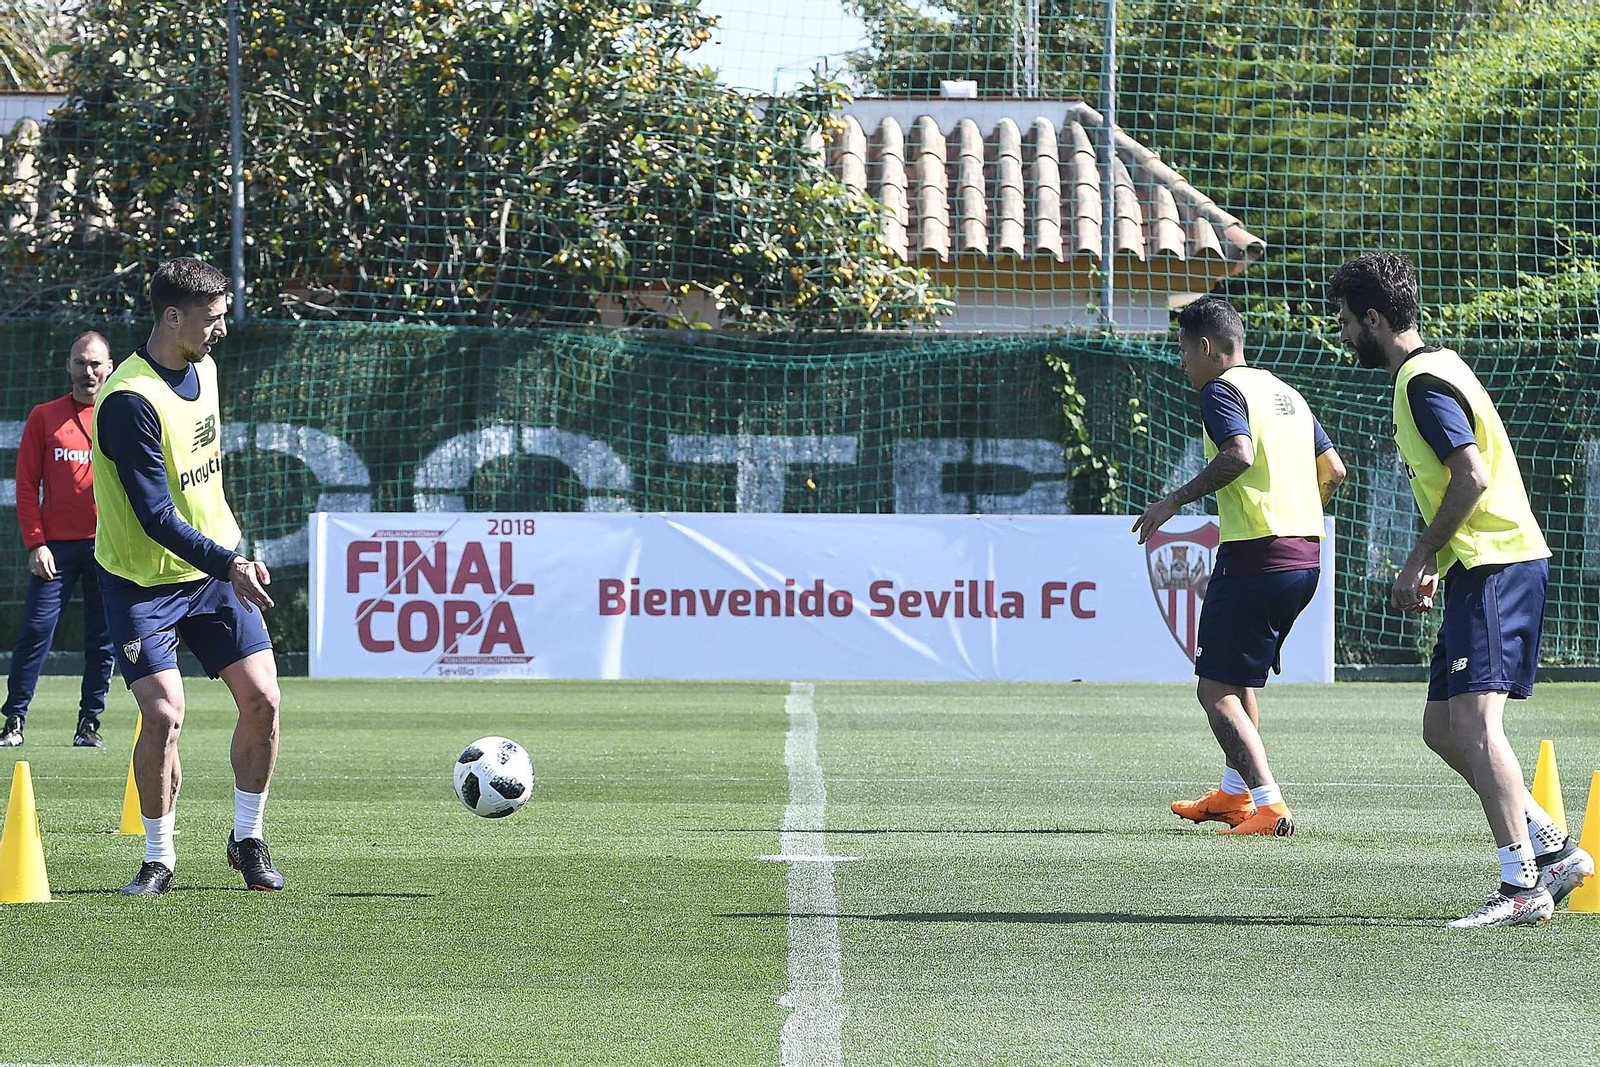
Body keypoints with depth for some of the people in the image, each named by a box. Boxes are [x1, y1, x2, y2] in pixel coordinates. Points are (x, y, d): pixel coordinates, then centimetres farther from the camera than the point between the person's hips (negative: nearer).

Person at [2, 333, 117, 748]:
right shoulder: (44, 418, 7)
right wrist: (35, 543, -5)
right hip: (57, 545, -1)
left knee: (103, 639, 3)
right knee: (36, 632, -6)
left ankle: (90, 722, 10)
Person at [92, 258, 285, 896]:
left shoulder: (203, 369, 3)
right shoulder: (128, 400, -24)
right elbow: (155, 516, -27)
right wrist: (227, 564, -35)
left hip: (214, 567, 7)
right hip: (142, 581, -7)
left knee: (262, 699, -3)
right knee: (164, 714, -16)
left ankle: (247, 841, 15)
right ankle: (158, 860, 3)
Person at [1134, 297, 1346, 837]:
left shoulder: (1221, 391, -7)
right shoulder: (1285, 393, 19)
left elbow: (1240, 453, -25)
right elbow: (1334, 470, 20)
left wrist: (1174, 501, -19)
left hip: (1255, 556, -9)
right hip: (1306, 557, 9)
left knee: (1216, 690, -7)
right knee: (1238, 678, 26)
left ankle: (1269, 805, -19)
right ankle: (1234, 793, 35)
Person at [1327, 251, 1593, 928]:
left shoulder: (1424, 384, -13)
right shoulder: (1431, 370, 20)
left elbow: (1472, 475, -22)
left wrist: (1419, 560, -14)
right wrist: (1433, 564, 19)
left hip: (1495, 567, -11)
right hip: (1480, 567, 11)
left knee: (1473, 721, -16)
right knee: (1443, 728, 11)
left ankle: (1523, 886, -19)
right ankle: (1554, 851, 13)